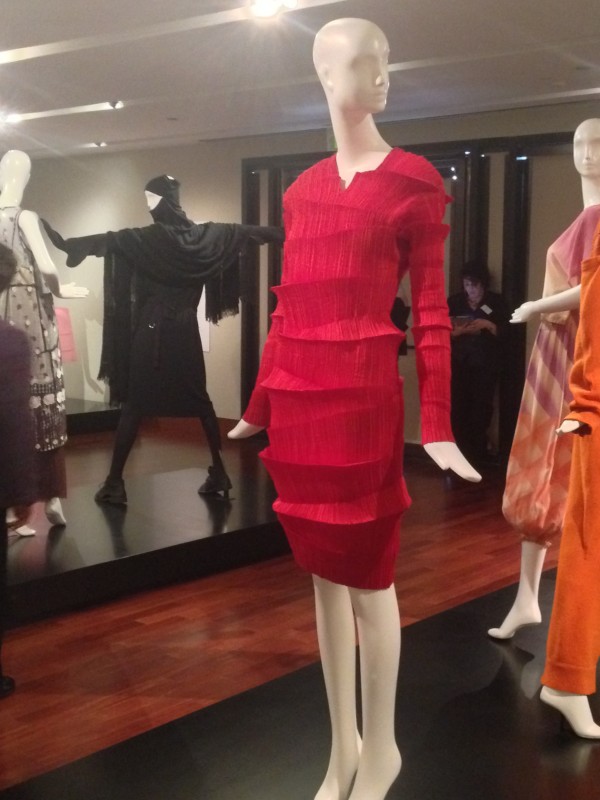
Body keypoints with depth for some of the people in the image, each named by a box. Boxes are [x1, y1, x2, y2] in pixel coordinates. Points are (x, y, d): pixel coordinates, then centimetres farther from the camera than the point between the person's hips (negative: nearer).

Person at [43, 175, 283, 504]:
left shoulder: (150, 238, -12)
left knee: (135, 403, -2)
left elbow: (111, 240, -25)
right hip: (185, 329, 5)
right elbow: (242, 231, 18)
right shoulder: (202, 234, 5)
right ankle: (219, 472, 14)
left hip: (153, 329, -5)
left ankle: (114, 482, 0)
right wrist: (283, 234, 32)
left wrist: (67, 243, -29)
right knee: (199, 398, 14)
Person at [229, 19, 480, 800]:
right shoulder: (301, 191, 13)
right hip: (299, 395, 6)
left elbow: (431, 311, -5)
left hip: (364, 391, -5)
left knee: (368, 572, 2)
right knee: (324, 570, 12)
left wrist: (437, 426, -9)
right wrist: (260, 406, 17)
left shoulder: (412, 180, -1)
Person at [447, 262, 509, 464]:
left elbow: (505, 332, 2)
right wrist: (456, 332, -13)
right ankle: (461, 453, 0)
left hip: (486, 364, -1)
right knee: (458, 408, -8)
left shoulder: (496, 301, 6)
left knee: (481, 408, -7)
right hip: (459, 363, 1)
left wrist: (488, 324, -15)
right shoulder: (454, 301, 10)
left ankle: (478, 452, 5)